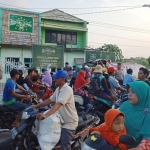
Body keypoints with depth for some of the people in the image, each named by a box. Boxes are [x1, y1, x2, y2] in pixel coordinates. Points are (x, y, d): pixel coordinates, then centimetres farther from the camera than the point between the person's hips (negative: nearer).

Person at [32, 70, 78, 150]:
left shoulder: (67, 90, -24)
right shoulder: (58, 89, 8)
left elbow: (58, 104, -36)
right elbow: (50, 100, 14)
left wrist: (45, 115, -46)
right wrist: (37, 106, 7)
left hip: (69, 122, -10)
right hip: (62, 120, 10)